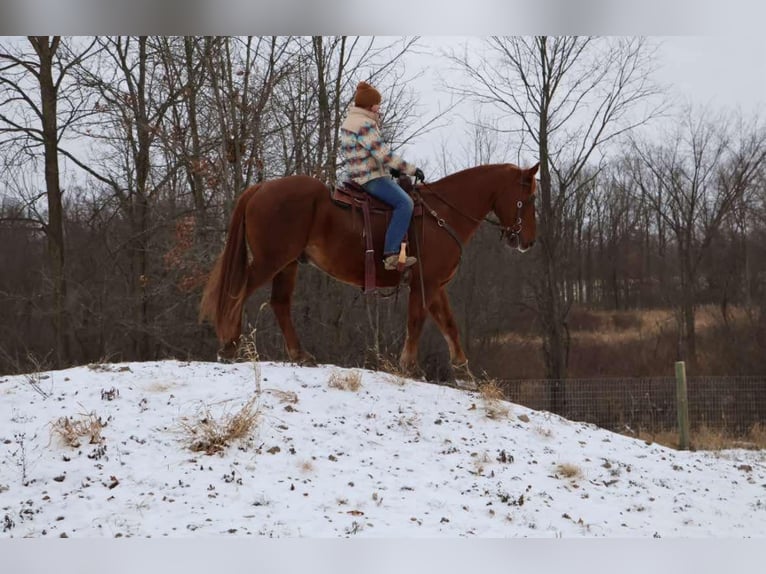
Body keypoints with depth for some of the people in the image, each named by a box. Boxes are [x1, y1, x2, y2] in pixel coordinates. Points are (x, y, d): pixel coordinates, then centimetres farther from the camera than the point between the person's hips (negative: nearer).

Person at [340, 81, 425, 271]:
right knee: (404, 202, -25)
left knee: (404, 200, 25)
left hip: (357, 175, 11)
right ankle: (391, 254, -36)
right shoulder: (365, 124, -16)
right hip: (371, 177, -11)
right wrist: (411, 169, -14)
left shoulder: (348, 122, 17)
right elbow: (383, 155, -20)